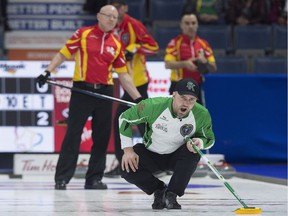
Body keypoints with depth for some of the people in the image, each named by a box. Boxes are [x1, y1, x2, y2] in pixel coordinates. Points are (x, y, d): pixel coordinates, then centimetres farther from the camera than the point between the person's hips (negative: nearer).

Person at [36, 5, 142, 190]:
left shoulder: (116, 45, 11)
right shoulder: (84, 34, 2)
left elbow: (123, 75, 13)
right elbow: (64, 53, 1)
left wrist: (138, 98, 8)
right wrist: (48, 72, -11)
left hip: (104, 92, 4)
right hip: (82, 90, -4)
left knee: (102, 137, 5)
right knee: (73, 134, -5)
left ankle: (94, 178, 14)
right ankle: (62, 178, -2)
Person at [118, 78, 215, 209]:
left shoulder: (202, 115, -22)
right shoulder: (153, 106, -28)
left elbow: (209, 138, -3)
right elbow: (125, 118, -13)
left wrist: (199, 142, -29)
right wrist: (128, 149, -19)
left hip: (177, 157, 0)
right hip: (151, 154, 0)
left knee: (192, 152, -33)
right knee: (127, 168, -26)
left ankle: (171, 194, -14)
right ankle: (159, 190, 4)